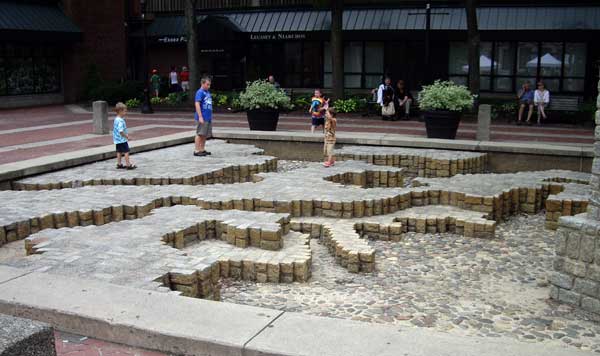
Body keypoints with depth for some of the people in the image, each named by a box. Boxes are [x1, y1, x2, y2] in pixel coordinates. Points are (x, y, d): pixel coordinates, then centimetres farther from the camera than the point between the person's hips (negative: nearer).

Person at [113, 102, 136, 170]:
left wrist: (125, 134, 18)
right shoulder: (120, 121, -23)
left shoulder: (116, 119, 10)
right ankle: (128, 165, 1)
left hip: (117, 140, 10)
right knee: (126, 151, -2)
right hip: (122, 140, -10)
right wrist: (126, 136, -16)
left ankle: (119, 164, 21)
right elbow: (121, 131, -29)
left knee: (119, 152, 15)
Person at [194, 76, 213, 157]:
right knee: (200, 134, -3)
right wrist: (200, 117, -21)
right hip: (202, 118, -8)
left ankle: (202, 149, 22)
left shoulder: (207, 92, 13)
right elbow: (197, 104, -17)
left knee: (205, 135, 13)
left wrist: (210, 116, 21)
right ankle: (197, 151, 3)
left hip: (208, 118, 8)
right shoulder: (200, 92, -11)